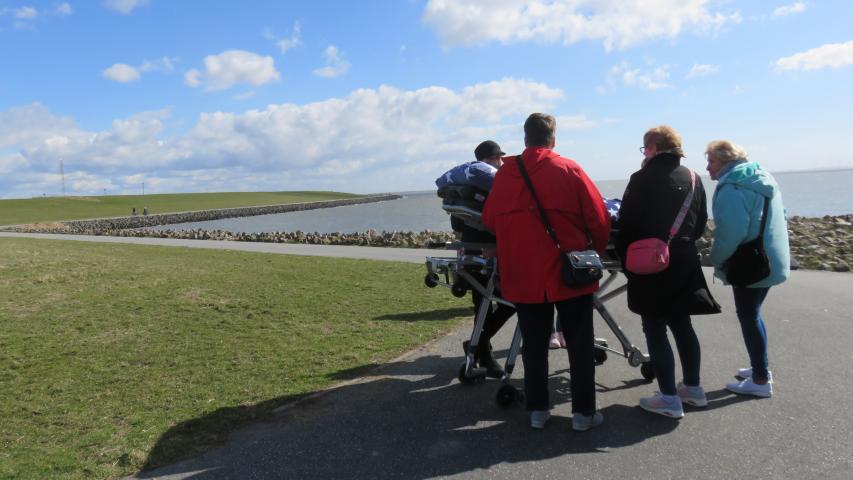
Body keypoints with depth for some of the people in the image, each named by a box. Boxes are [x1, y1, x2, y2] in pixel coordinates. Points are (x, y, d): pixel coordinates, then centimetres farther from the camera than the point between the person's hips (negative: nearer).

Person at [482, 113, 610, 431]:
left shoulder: (504, 173, 0)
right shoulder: (568, 170, -7)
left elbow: (490, 220, 7)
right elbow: (599, 219, -6)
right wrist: (596, 250, 12)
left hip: (522, 276, 3)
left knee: (534, 345, 14)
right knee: (579, 344, 10)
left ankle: (537, 410, 21)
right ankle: (583, 412, 16)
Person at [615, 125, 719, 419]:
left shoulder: (643, 178, -12)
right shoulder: (692, 179, 8)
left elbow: (627, 225, -13)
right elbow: (701, 223, 14)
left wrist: (625, 259, 0)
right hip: (685, 265, 7)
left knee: (655, 330, 1)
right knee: (682, 325, 18)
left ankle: (669, 399, 4)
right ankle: (693, 388, 28)